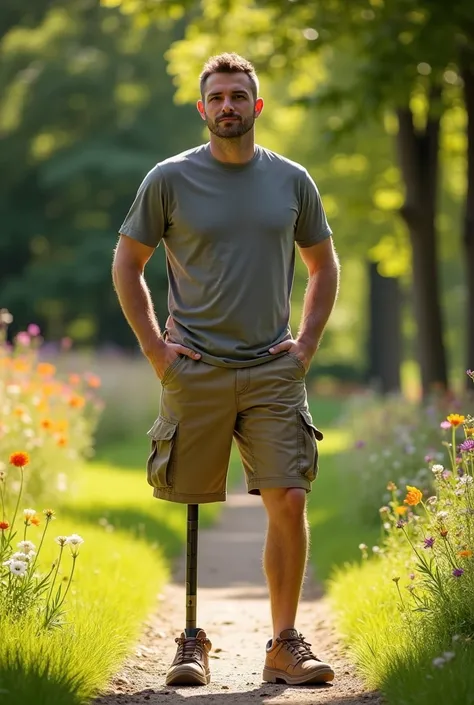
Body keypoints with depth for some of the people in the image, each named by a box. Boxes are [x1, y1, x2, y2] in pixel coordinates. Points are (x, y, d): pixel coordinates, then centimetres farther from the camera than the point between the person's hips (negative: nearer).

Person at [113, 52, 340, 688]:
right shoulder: (170, 179, 1)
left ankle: (285, 645, 3)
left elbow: (324, 265, 19)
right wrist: (154, 347, 0)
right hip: (195, 371, -1)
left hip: (273, 372, 2)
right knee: (190, 511, 3)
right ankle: (192, 641, 15)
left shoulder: (292, 181, 8)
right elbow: (127, 263, 7)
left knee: (289, 501, -7)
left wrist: (307, 343, 8)